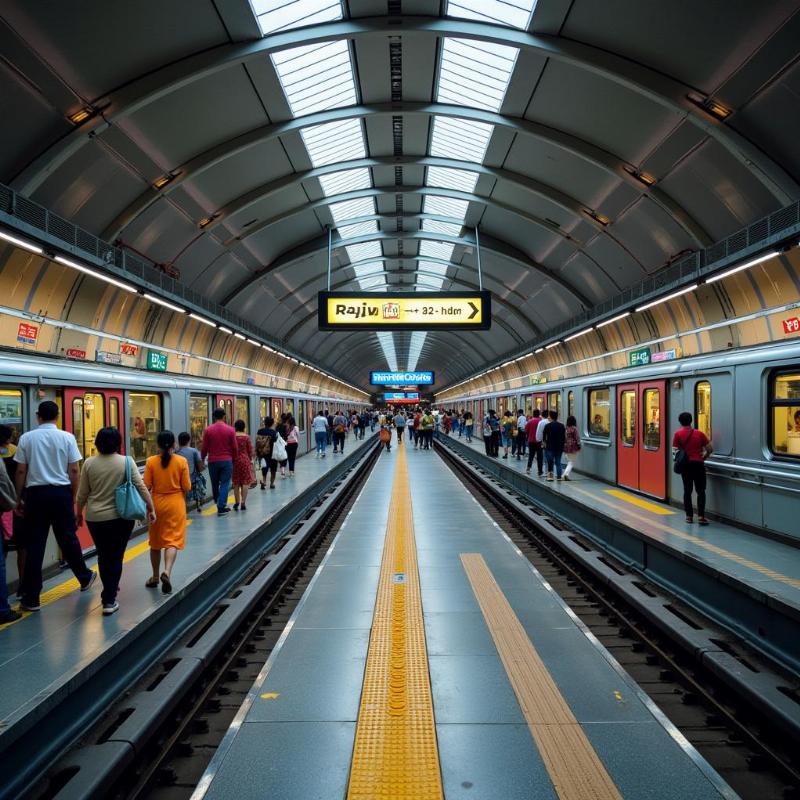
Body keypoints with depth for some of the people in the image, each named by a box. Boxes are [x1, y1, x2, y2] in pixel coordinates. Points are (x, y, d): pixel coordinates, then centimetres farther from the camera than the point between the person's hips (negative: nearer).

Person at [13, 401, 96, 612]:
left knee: (35, 544, 4)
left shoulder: (26, 438, -1)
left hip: (36, 493, 0)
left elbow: (20, 471, 0)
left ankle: (31, 598, 8)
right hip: (61, 492, 0)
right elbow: (74, 471, -3)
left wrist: (18, 498, 10)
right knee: (68, 538, 15)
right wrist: (73, 496, 8)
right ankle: (85, 578, 33)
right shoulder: (67, 437, -3)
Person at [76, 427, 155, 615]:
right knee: (116, 557, 6)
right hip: (120, 517, -2)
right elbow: (141, 487, -9)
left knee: (103, 555, 18)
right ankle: (109, 600, 3)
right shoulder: (127, 461, -8)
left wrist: (79, 514, 16)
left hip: (95, 518, 2)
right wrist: (151, 508, -1)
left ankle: (109, 591, 31)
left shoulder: (89, 463, -3)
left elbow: (82, 494, 2)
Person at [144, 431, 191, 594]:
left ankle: (155, 577, 28)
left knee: (156, 541, 16)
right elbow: (187, 487, -7)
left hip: (157, 504, 2)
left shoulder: (151, 461, -7)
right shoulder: (181, 461, -9)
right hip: (175, 504, -2)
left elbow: (147, 486, -7)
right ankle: (167, 572, -21)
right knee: (172, 540, 1)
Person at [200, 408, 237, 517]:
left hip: (213, 461, 1)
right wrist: (233, 458, 15)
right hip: (226, 461, -1)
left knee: (215, 484, 15)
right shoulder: (230, 430, -4)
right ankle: (221, 508, -2)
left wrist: (203, 458, 16)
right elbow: (234, 447, -1)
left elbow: (204, 447, -1)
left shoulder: (208, 430, -4)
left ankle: (220, 505, 25)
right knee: (224, 484, 3)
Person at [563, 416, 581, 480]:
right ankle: (566, 474, -15)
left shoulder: (566, 428, 3)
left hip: (566, 447, 6)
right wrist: (579, 446, 0)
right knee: (572, 462, 0)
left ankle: (566, 474, 15)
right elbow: (577, 438, -11)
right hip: (573, 447, -6)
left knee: (569, 462, 19)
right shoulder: (574, 428, -13)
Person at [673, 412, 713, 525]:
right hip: (698, 464, 0)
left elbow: (676, 451, -5)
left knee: (687, 491, 9)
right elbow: (710, 450, 3)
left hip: (686, 465, 0)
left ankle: (689, 516, 11)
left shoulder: (678, 434, -1)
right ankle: (701, 516, -6)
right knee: (701, 491, 4)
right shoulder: (699, 433, 3)